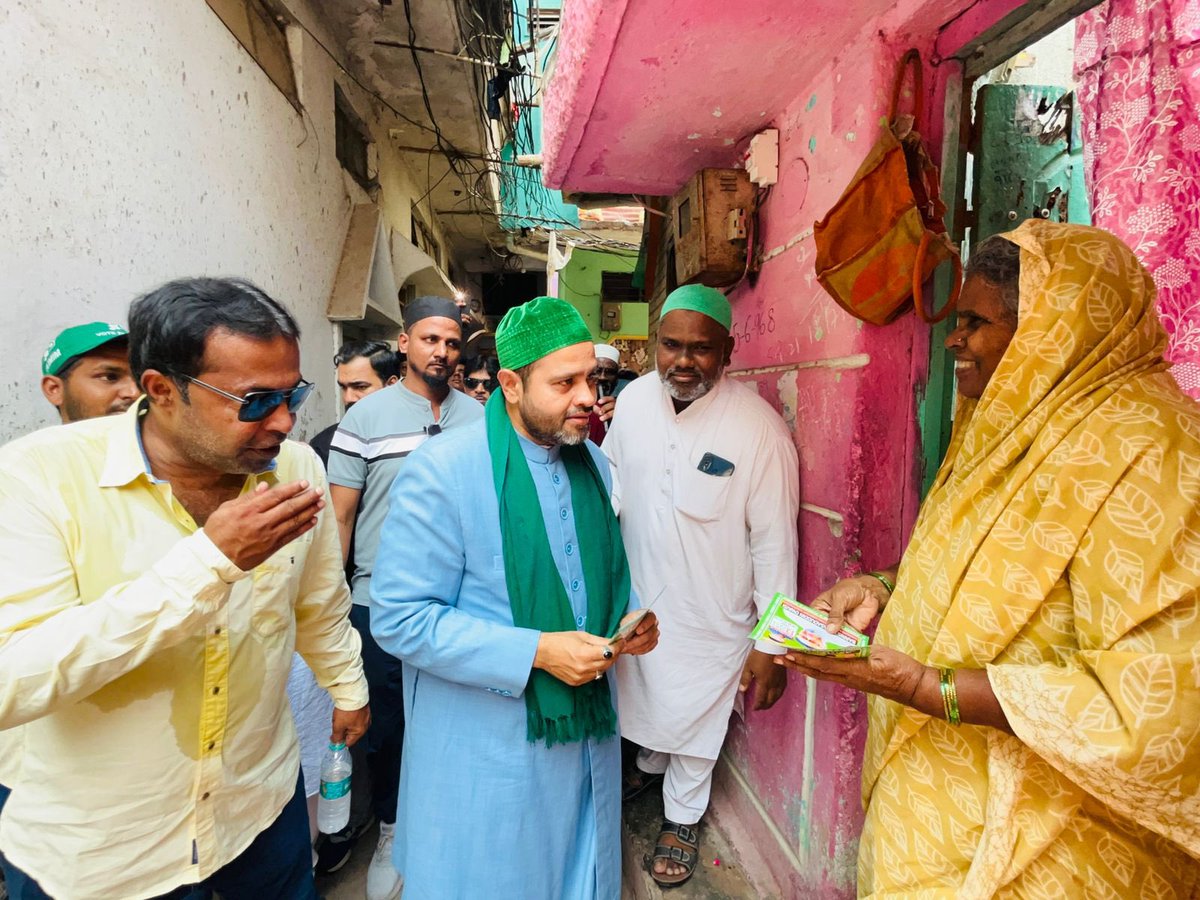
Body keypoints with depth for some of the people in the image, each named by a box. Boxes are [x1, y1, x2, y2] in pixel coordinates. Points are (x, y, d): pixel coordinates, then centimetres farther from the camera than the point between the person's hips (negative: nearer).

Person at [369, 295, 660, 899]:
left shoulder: (592, 464, 2)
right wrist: (535, 651, -25)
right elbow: (399, 619, -21)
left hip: (585, 732, 6)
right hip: (487, 746, -5)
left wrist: (629, 617, -6)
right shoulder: (442, 473, -20)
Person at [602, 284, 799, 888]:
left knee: (693, 720, 18)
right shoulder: (634, 397, -9)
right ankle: (649, 764, 60)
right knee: (643, 698, 28)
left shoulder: (759, 429, -24)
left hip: (710, 615, -4)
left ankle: (682, 817, 46)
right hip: (636, 597, 5)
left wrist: (771, 643, -14)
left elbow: (774, 541, -19)